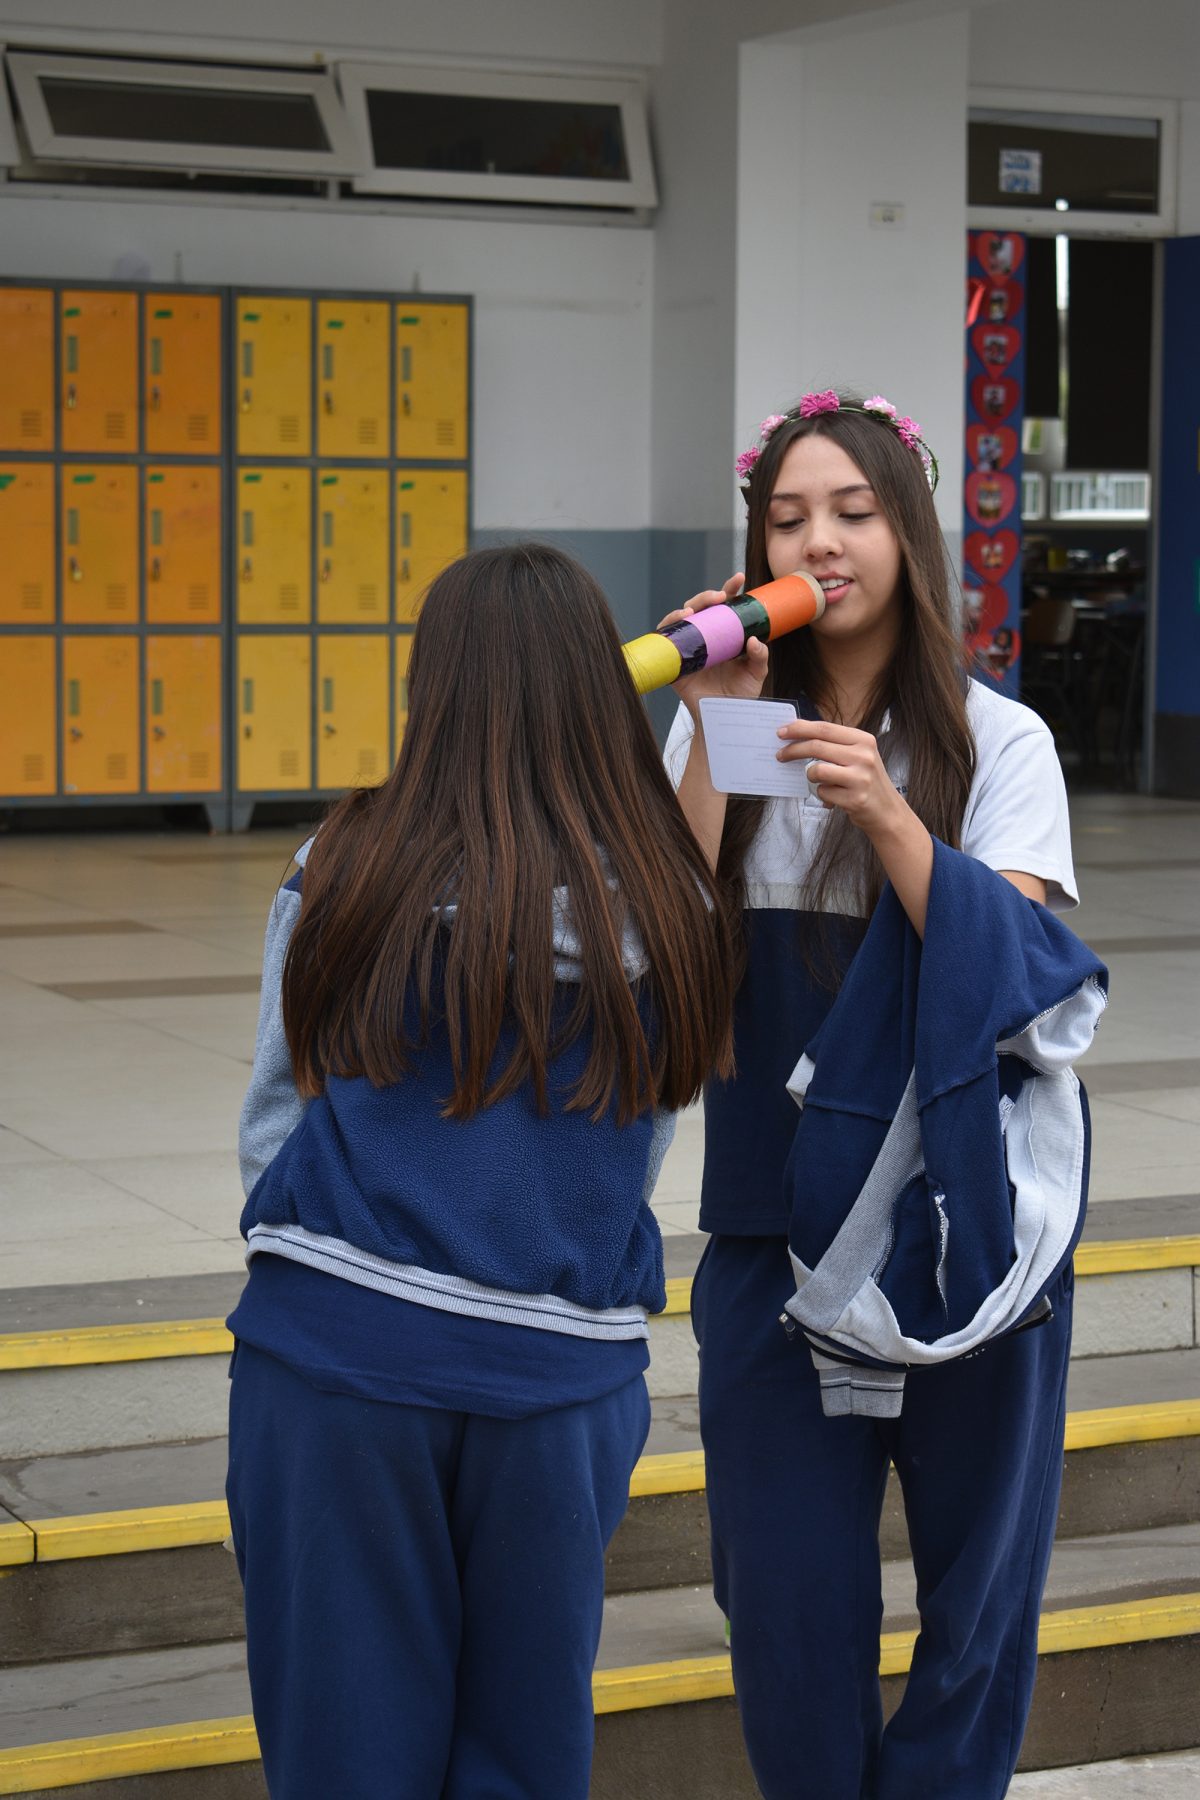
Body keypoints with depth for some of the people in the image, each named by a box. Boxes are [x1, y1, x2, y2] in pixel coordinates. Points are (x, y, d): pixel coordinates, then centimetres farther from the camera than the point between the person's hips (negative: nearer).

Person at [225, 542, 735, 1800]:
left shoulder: (348, 872, -6)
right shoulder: (665, 906, -1)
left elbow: (271, 1126, 3)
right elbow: (644, 1150, 8)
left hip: (339, 1352, -1)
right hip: (556, 1366, 2)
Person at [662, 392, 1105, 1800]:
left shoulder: (997, 742, -1)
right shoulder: (722, 731, 4)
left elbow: (1011, 969, -12)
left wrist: (887, 815, -25)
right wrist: (713, 736, -12)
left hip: (967, 1219, -1)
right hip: (778, 1216, 1)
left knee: (978, 1580, 7)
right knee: (788, 1602, 4)